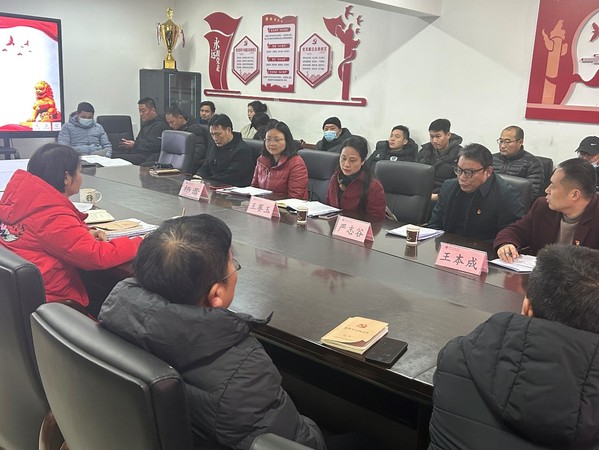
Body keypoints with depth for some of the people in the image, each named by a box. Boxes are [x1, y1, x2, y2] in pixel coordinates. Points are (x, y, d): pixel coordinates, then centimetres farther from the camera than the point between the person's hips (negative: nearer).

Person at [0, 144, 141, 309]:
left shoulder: (19, 193, 2)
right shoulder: (53, 217, -24)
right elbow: (99, 256, -24)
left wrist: (85, 232, 3)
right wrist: (140, 243, -12)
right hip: (46, 300, -8)